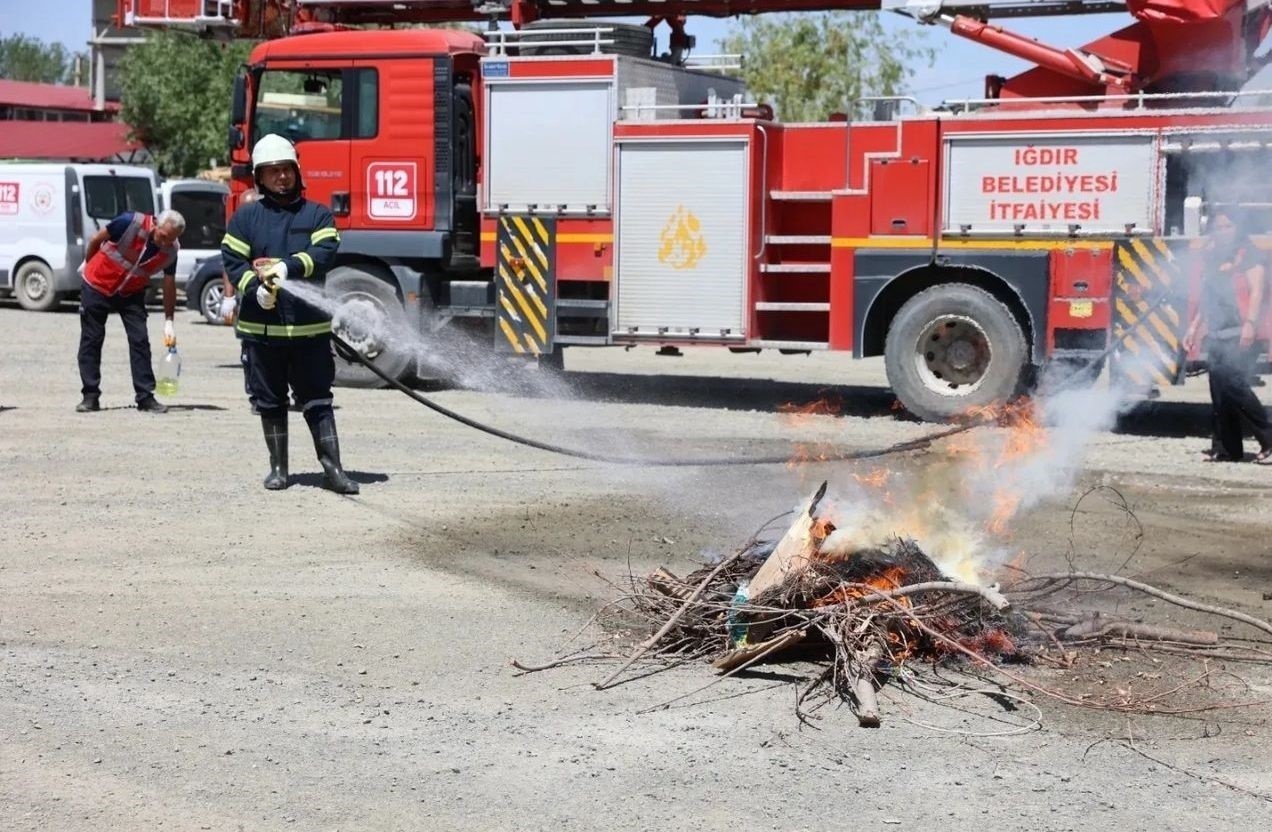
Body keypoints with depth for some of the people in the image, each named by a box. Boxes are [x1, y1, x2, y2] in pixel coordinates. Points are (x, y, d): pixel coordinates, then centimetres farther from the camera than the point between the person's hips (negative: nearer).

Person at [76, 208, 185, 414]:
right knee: (91, 341, 0)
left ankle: (145, 397, -4)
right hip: (97, 286, -2)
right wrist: (88, 265, 4)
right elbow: (96, 240, -11)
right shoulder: (131, 222, -27)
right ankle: (90, 396, 7)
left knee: (140, 341, -7)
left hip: (131, 294, 2)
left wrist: (168, 322, -8)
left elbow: (169, 286, -4)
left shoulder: (170, 251, -15)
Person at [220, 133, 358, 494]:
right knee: (270, 402, 10)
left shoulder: (317, 214, 7)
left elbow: (325, 253, -8)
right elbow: (232, 260, -1)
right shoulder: (245, 217, 8)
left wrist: (288, 268, -22)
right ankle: (278, 467, 21)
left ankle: (332, 468, 3)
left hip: (310, 327, -1)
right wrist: (256, 288, -19)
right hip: (261, 327, 1)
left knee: (318, 401, 0)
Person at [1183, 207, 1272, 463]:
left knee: (1235, 385, -18)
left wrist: (1250, 323, -23)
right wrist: (1194, 327, 24)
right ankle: (1226, 449, 9)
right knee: (1219, 393, 5)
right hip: (1217, 334, 8)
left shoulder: (1248, 255, -1)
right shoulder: (1214, 257, 20)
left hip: (1238, 334, -8)